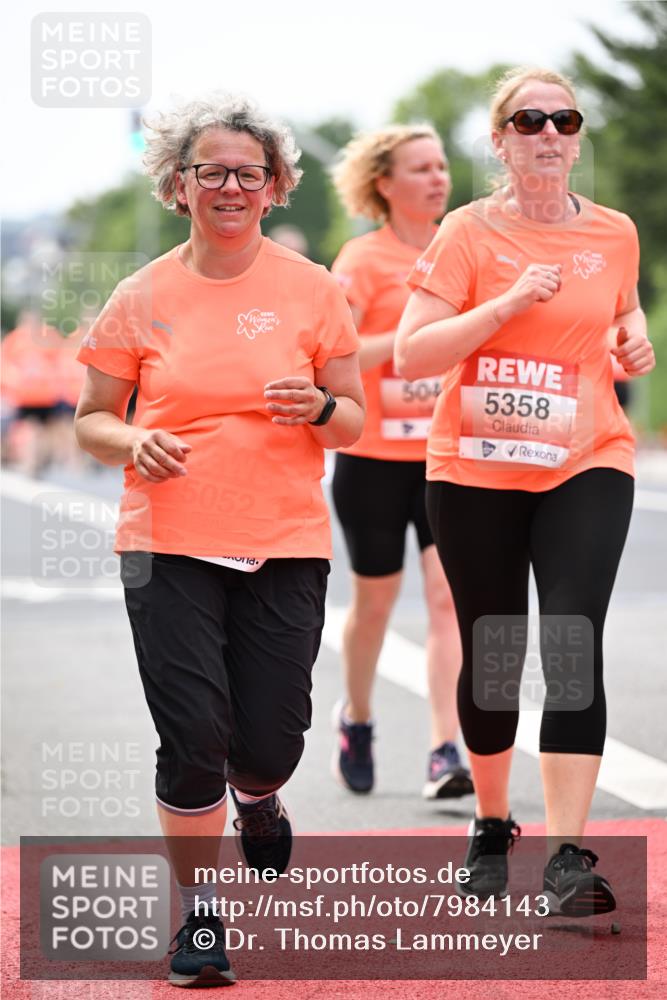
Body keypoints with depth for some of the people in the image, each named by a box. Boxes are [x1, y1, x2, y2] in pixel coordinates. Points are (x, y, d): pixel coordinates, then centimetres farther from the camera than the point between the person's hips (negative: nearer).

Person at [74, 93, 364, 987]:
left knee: (269, 743, 0)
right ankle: (199, 918, 10)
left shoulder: (311, 290, 3)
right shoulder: (143, 298, 3)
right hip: (170, 542, 0)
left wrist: (320, 408, -14)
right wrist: (134, 444, -12)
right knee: (193, 737, -9)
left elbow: (354, 423, 8)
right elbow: (92, 419, 10)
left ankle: (257, 802, 40)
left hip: (285, 544, 1)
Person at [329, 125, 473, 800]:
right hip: (375, 457, -3)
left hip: (449, 453, 3)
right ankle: (355, 718, 37)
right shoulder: (364, 259, -7)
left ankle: (444, 753, -12)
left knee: (448, 596, -10)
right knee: (376, 599, 10)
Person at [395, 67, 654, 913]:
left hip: (585, 467, 1)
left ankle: (567, 855, -17)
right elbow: (410, 355, -12)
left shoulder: (614, 234, 5)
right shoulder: (468, 234, -5)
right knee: (490, 654, 9)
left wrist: (634, 338, 3)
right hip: (474, 474, -1)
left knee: (574, 645, -15)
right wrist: (506, 305, -21)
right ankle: (491, 827, 31)